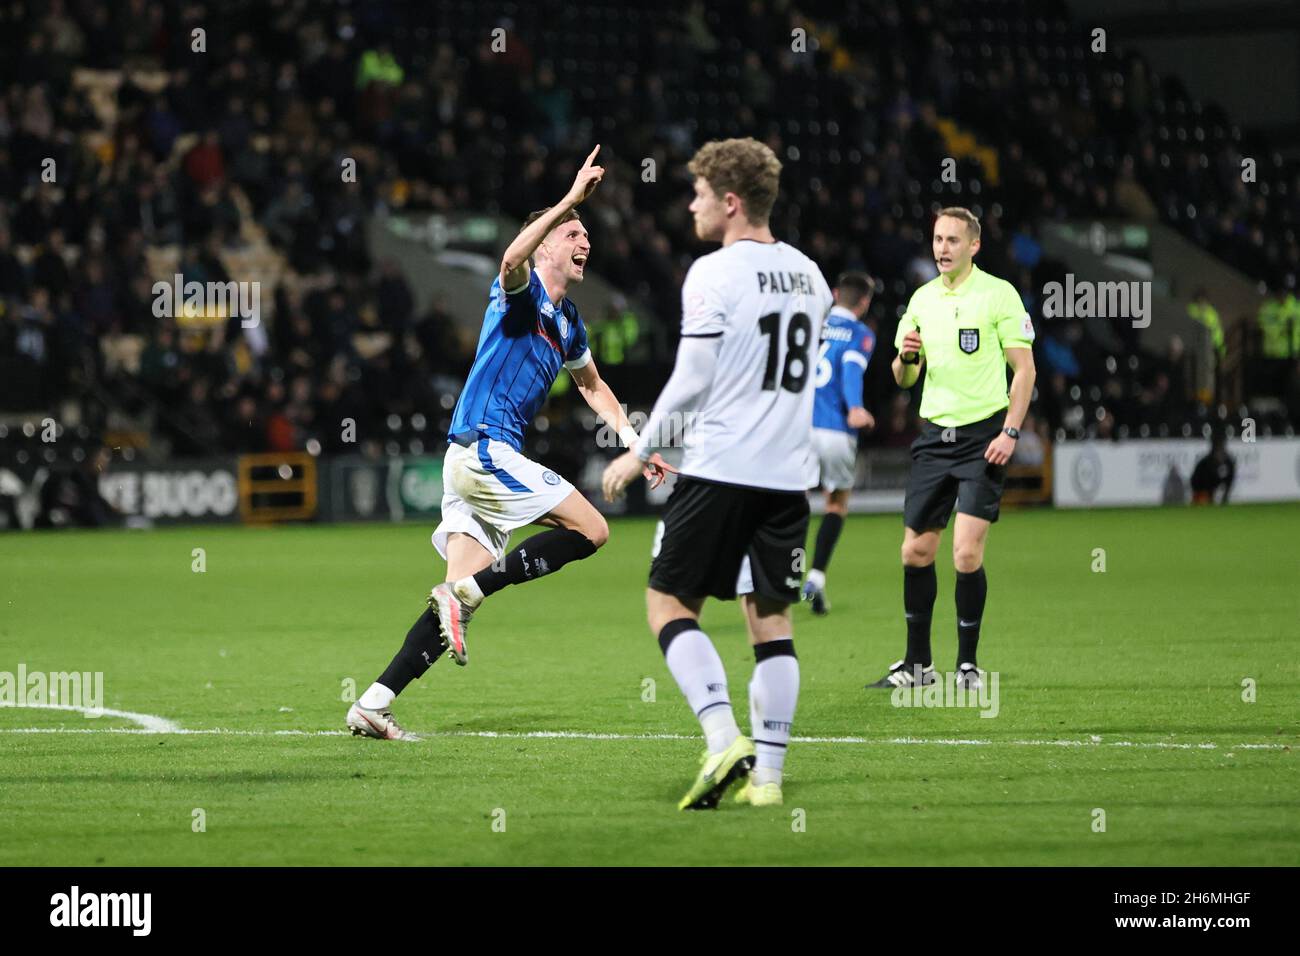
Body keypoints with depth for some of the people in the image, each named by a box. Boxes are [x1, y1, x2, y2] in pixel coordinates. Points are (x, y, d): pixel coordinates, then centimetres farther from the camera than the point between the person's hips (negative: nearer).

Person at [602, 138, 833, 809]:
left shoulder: (713, 274, -10)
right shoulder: (808, 274, 11)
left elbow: (691, 381, -11)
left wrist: (640, 453, 1)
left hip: (719, 470, -6)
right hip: (788, 475, 6)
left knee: (669, 603, 3)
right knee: (771, 621, 9)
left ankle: (723, 737, -14)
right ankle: (767, 773, 4)